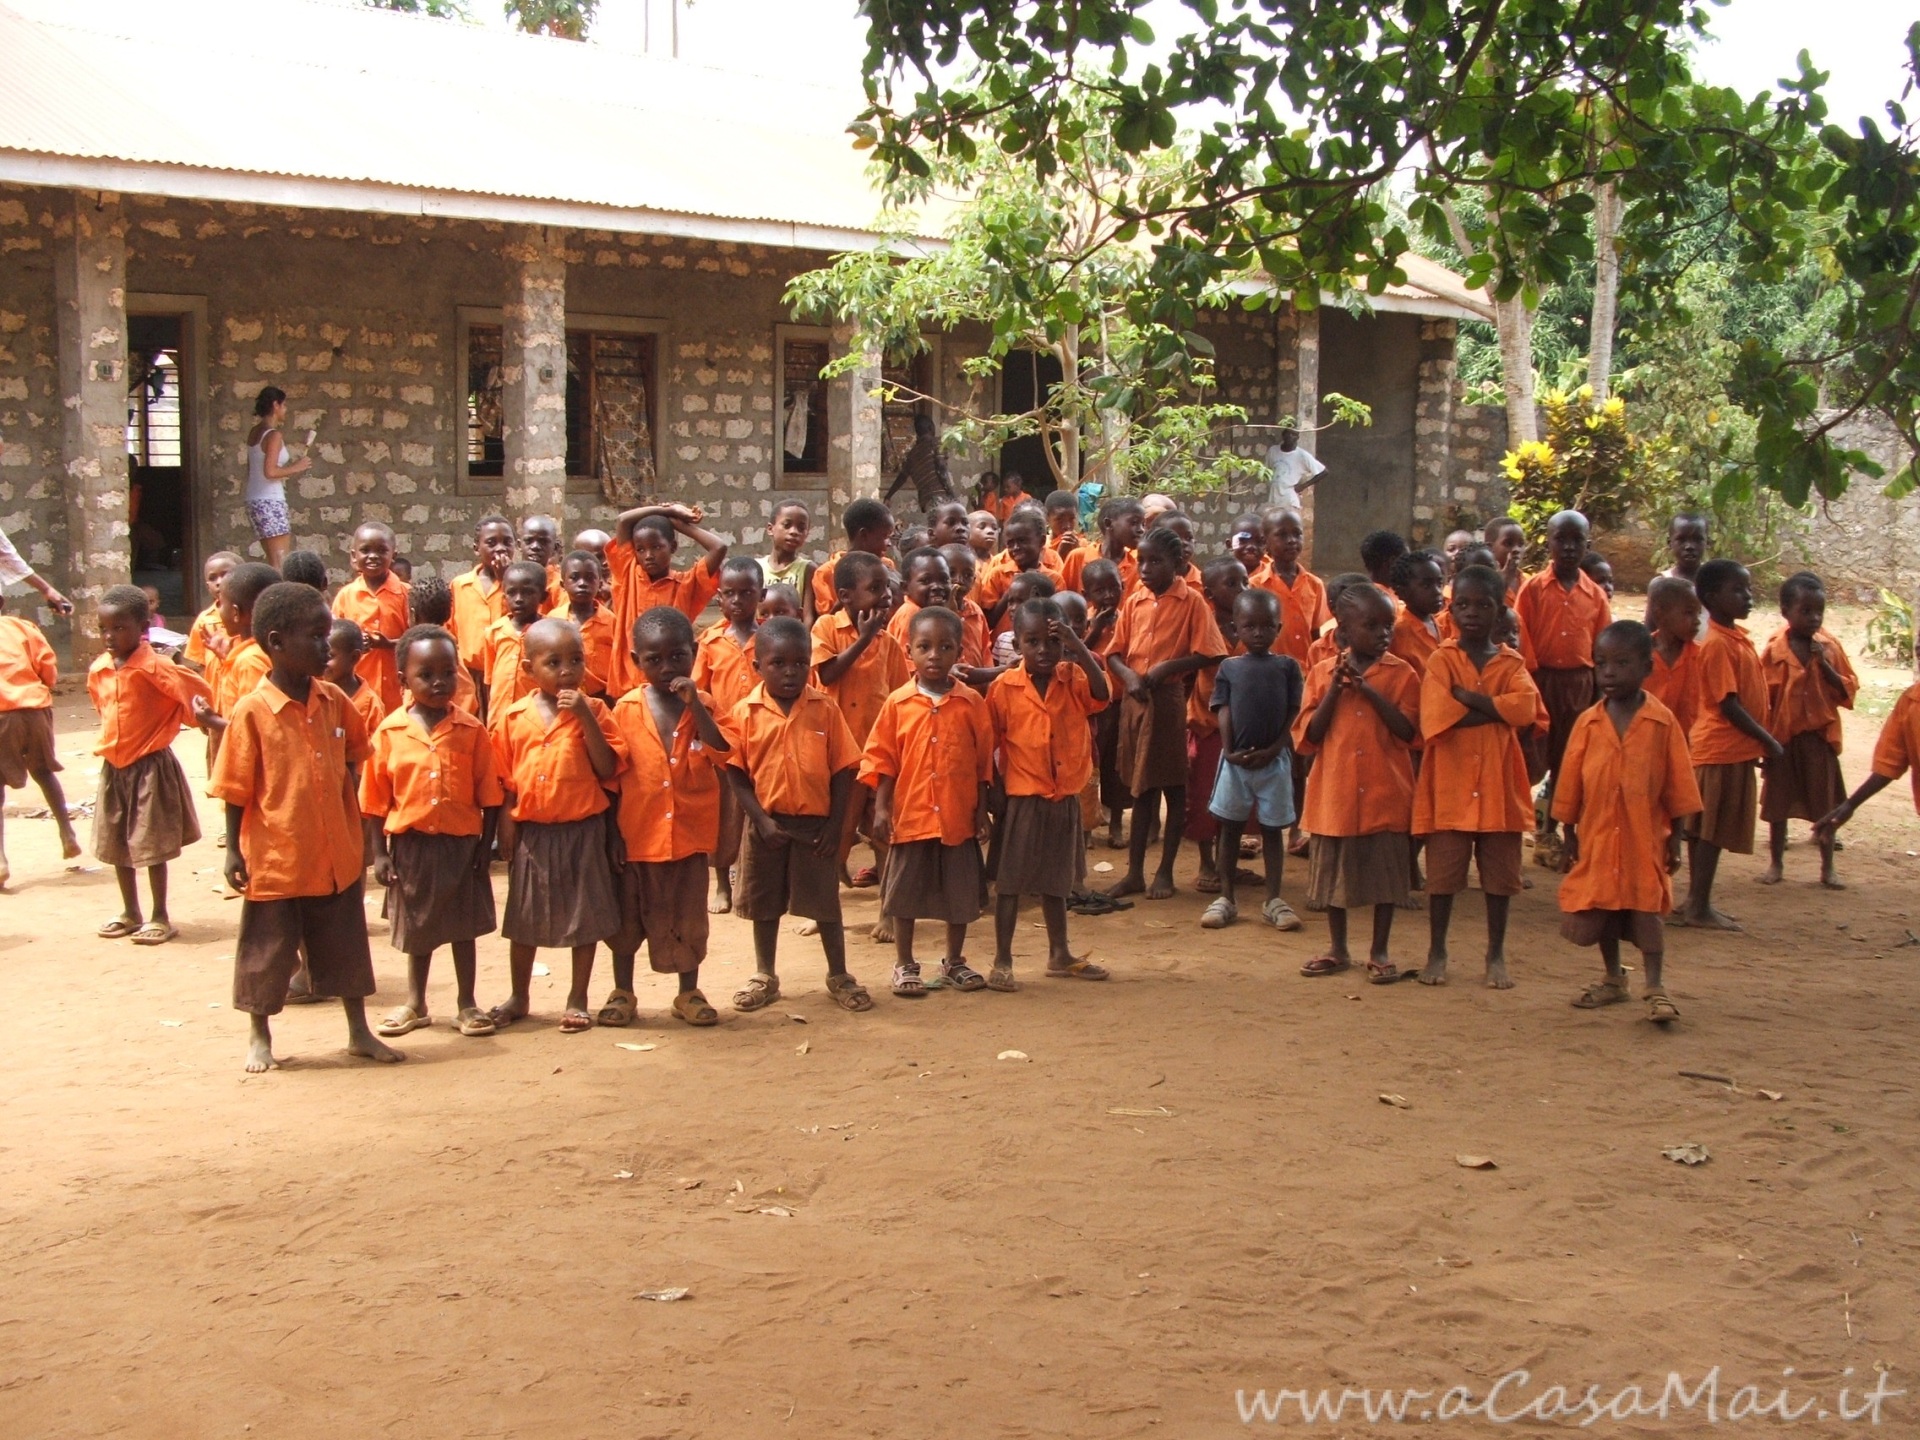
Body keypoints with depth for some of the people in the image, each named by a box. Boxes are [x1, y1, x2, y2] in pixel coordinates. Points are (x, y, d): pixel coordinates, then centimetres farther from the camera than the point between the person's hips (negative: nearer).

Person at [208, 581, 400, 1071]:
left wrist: (358, 834, 14)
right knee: (268, 952, 10)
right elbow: (235, 790, -10)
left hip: (337, 856, 5)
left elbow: (351, 756, 16)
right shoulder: (253, 712, -14)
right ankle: (259, 1037, 28)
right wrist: (234, 851, -10)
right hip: (276, 860, -5)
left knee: (347, 947, 14)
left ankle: (359, 1031, 28)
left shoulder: (333, 701, 0)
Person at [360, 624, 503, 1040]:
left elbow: (490, 796, -3)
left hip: (462, 842, -1)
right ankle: (415, 1005, 29)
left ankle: (467, 1004, 24)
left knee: (463, 926, 10)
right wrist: (380, 854, -3)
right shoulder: (389, 732, -5)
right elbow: (375, 801, -1)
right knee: (417, 927, 15)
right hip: (410, 844, 1)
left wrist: (485, 847, -5)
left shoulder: (471, 730, -6)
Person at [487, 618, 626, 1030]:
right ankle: (518, 998, 29)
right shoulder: (511, 717, -1)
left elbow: (608, 770, -13)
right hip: (531, 831, 1)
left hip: (582, 829, -1)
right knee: (524, 919, 13)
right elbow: (503, 782, 5)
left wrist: (585, 717, -20)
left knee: (585, 918, 6)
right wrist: (506, 827, 0)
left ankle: (577, 1000, 20)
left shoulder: (593, 711, -4)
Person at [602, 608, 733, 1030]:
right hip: (637, 835, 0)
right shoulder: (626, 709, -4)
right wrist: (612, 834, -3)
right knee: (627, 915, 11)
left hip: (690, 834, 1)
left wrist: (694, 705, -23)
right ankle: (622, 992, 26)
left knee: (688, 916, 11)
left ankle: (689, 993, 25)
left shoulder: (703, 706, -2)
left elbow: (721, 756, -16)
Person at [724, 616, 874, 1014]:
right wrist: (762, 820, -12)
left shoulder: (825, 709, -6)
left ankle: (839, 976, 24)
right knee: (764, 904, 14)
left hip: (816, 825, -1)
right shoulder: (746, 713, -6)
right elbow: (736, 773, -5)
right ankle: (764, 977, 29)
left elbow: (843, 770, -4)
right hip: (767, 825, 1)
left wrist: (834, 825, -8)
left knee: (826, 904, 9)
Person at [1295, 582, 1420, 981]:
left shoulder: (1401, 673, -1)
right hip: (1335, 790, 1)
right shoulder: (1322, 673, 2)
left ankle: (1379, 952, 18)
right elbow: (1308, 737, -3)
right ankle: (1337, 950, 25)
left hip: (1385, 791, -1)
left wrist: (1371, 691, -18)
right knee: (1334, 870, 11)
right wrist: (1335, 690, -13)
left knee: (1386, 871, 5)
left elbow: (1408, 732, -11)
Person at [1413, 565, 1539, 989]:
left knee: (1500, 874, 9)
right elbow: (1438, 718, -16)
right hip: (1449, 785, -2)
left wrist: (1467, 697, -15)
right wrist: (1494, 709, -13)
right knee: (1442, 873, 5)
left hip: (1499, 786, 2)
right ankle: (1436, 953, 17)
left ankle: (1496, 955, 21)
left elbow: (1524, 708, -15)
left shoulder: (1511, 664, 5)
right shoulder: (1440, 660, -1)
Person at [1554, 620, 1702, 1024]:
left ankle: (1655, 987, 5)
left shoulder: (1662, 722, -8)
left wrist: (1675, 838, -3)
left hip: (1645, 836, -3)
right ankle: (1613, 979, 29)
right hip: (1597, 834, 3)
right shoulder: (1588, 723, -2)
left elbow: (1678, 785, -3)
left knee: (1646, 907, -1)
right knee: (1600, 908, 12)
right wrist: (1570, 833, 5)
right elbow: (1571, 784, 4)